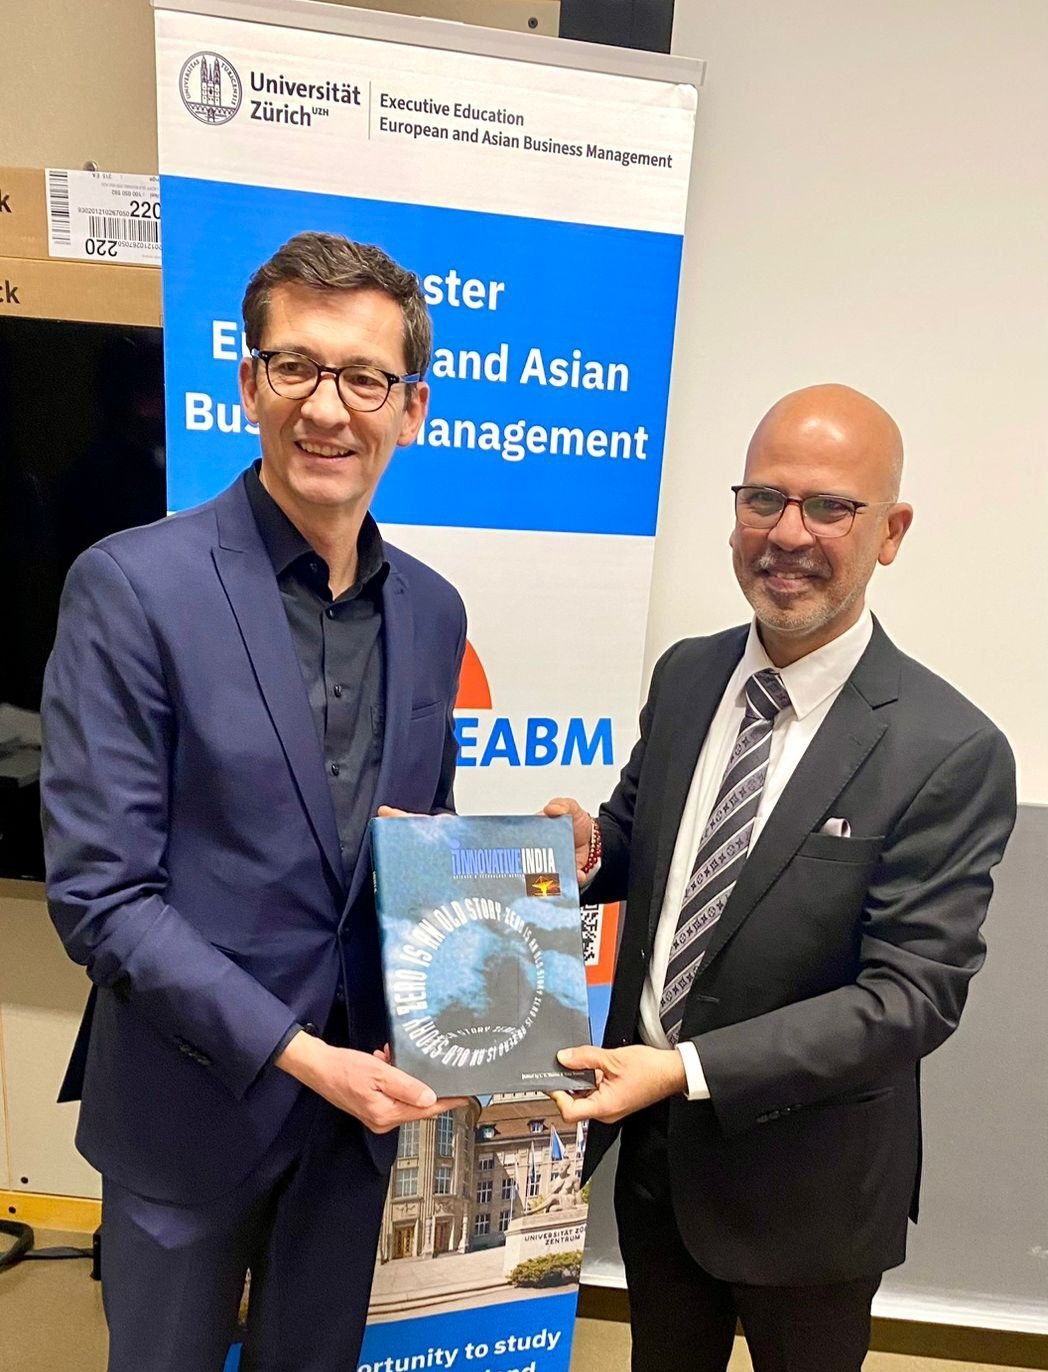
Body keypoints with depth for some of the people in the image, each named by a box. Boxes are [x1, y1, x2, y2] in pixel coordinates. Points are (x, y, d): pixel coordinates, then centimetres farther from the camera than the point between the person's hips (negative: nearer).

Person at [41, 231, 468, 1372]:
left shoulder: (432, 612, 0)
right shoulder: (130, 586, -16)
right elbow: (96, 890, -17)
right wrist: (296, 1053, -19)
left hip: (361, 1092, 4)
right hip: (193, 1101, -4)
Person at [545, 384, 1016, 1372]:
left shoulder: (951, 752, -21)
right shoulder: (685, 674, -4)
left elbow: (914, 994, -22)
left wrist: (688, 1067, -29)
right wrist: (592, 847, -16)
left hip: (803, 1177, -4)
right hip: (652, 1144, 5)